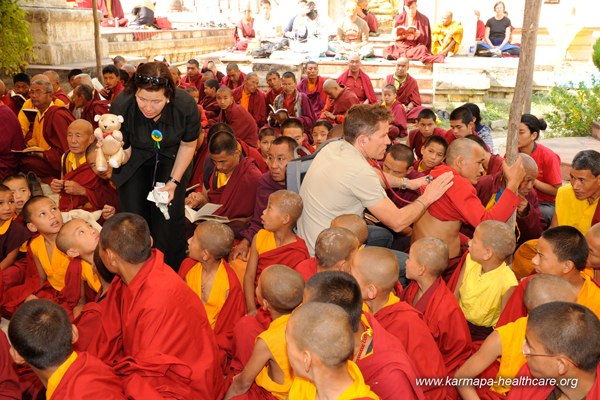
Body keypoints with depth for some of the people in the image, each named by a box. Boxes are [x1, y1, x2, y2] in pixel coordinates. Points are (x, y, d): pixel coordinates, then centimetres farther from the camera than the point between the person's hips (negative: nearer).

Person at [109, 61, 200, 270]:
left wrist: (173, 182, -13)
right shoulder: (120, 106, -31)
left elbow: (188, 145, -10)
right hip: (136, 158, 0)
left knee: (168, 217, -8)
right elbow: (124, 152, -18)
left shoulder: (186, 106, -30)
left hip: (172, 159, 0)